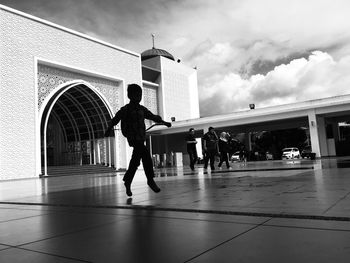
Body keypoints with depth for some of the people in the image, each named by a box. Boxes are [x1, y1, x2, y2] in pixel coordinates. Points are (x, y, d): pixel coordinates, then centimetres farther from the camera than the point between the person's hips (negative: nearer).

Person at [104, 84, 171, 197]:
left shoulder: (142, 109, 12)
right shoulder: (125, 110, -3)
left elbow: (153, 117, 16)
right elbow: (115, 120, 3)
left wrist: (164, 122, 7)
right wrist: (108, 130, 5)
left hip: (141, 137, 6)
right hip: (132, 137, -6)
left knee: (135, 161, 11)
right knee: (146, 155, -22)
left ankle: (127, 182, 26)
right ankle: (150, 180, -15)